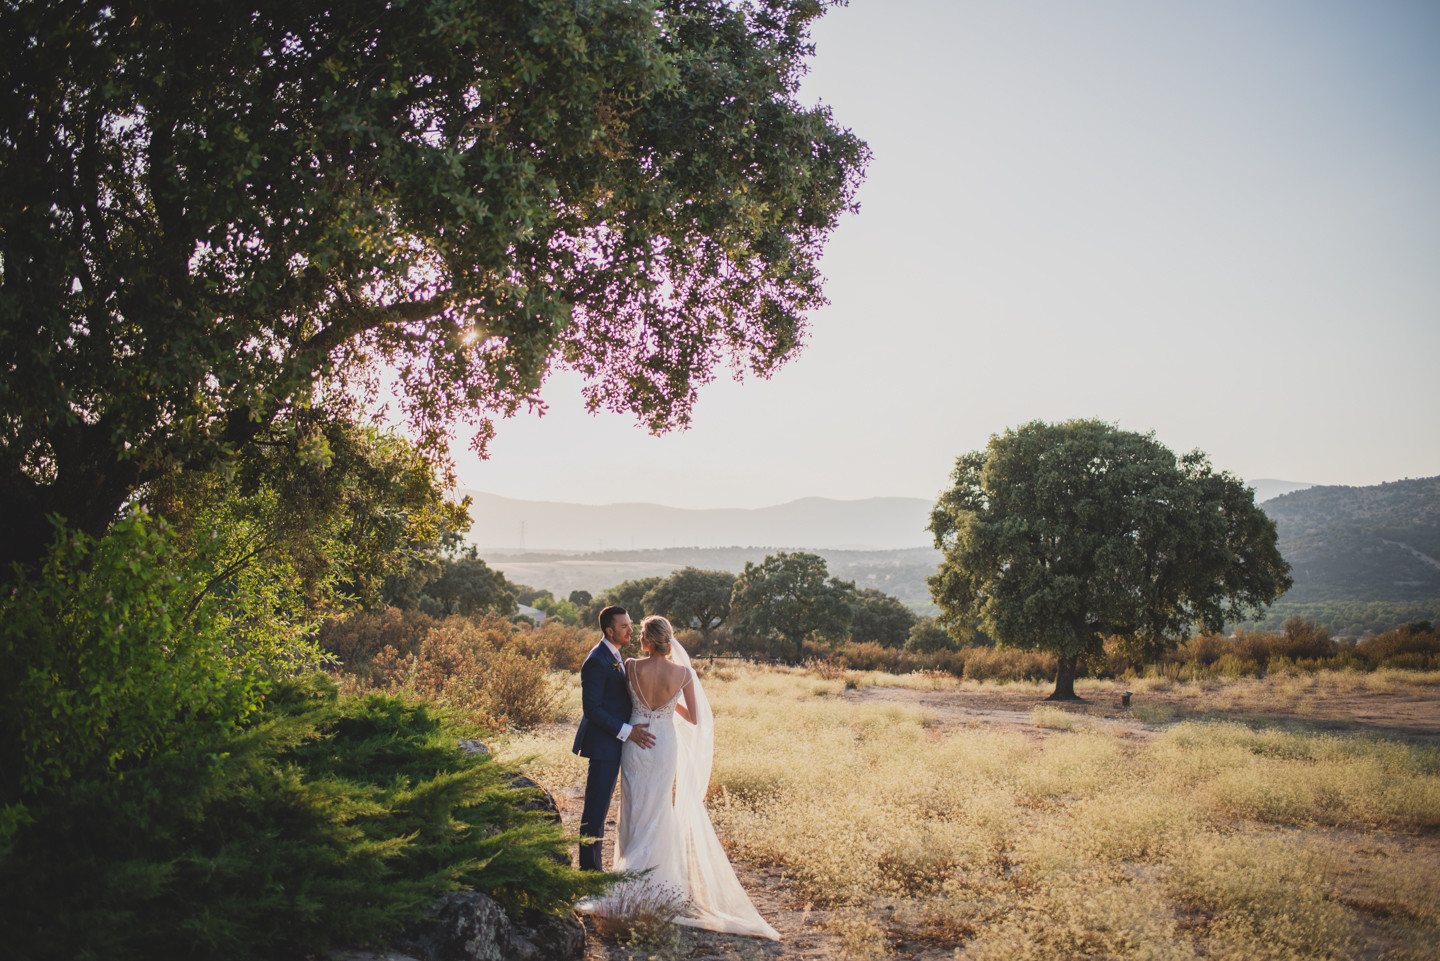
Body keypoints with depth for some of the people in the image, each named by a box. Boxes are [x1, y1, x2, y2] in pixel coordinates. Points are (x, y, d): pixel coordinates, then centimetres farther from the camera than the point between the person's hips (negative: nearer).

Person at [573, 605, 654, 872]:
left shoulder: (615, 656, 12)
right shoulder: (597, 661, -18)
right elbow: (591, 709, -21)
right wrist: (627, 731, -23)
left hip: (614, 742, 10)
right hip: (603, 744, -10)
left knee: (600, 806, 16)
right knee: (596, 807, -2)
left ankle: (593, 863, 25)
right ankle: (589, 867, 7)